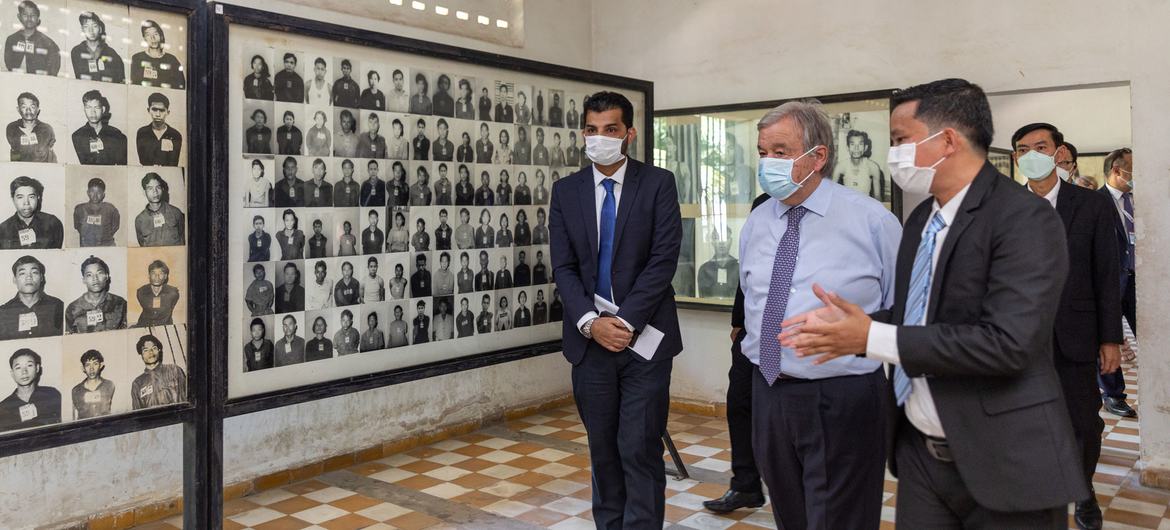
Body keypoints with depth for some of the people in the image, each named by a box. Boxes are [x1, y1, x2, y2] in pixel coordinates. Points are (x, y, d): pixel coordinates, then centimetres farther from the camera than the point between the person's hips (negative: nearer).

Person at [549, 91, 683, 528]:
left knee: (640, 448, -3)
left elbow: (664, 259, -8)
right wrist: (591, 322, -12)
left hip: (644, 336, -3)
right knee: (602, 448, 11)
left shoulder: (658, 183, -1)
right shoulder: (566, 190, 7)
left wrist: (625, 322, -14)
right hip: (589, 339, 3)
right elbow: (563, 267, 2)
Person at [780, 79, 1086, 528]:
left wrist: (872, 337, -23)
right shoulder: (921, 218, 9)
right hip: (918, 452, 7)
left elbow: (1007, 342, -25)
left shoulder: (1026, 219, -16)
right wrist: (847, 322, -3)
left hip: (1000, 462, -7)